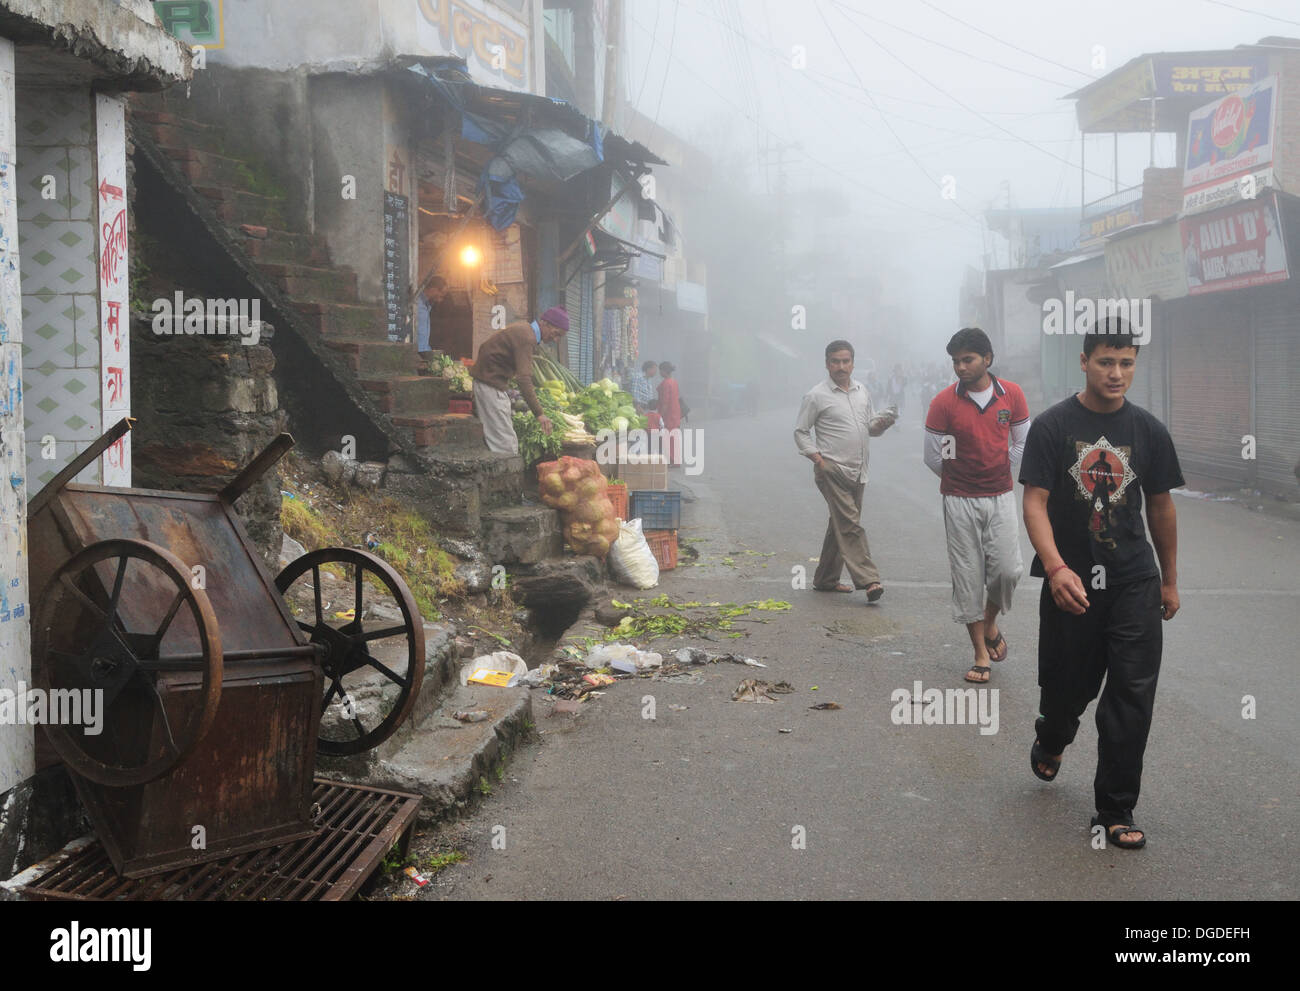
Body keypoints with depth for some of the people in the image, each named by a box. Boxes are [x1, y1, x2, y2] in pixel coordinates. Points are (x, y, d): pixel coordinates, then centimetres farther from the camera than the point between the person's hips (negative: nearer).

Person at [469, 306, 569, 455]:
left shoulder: (524, 327, 10)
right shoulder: (526, 338, -22)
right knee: (506, 444, -13)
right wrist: (539, 414, -36)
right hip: (490, 385, -11)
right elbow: (524, 379, -32)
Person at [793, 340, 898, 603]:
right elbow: (800, 431, -1)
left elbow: (870, 427, 20)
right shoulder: (817, 395, -5)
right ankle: (867, 580, -19)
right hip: (832, 470, -7)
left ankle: (825, 579, 21)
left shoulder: (862, 391, 14)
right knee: (850, 524, -15)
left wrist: (882, 423, -3)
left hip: (857, 472, 7)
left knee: (841, 525, 12)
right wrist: (817, 458, -12)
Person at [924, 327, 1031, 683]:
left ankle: (990, 623, 26)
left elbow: (1023, 444, 12)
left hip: (1001, 496, 2)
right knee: (968, 575, 0)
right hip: (960, 501, -1)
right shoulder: (944, 403, -7)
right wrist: (959, 477, 9)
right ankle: (981, 653, 10)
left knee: (1007, 569, -5)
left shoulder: (1012, 394, 0)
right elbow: (932, 457, 0)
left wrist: (998, 472, 9)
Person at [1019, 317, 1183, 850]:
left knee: (1133, 693, -5)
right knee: (1068, 686, 11)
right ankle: (1050, 741, 47)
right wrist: (1056, 568, -26)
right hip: (1070, 581, -2)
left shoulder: (1148, 430, 4)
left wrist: (1169, 581, 16)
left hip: (1134, 584, 2)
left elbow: (1160, 507, 13)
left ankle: (1115, 810, 6)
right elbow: (1035, 503, -12)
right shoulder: (1052, 426, -6)